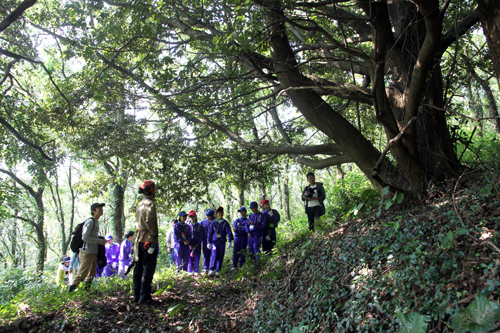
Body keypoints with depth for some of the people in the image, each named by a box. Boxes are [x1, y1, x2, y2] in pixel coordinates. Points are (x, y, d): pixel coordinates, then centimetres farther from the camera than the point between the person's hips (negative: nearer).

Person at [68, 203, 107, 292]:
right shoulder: (90, 221, -13)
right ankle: (70, 292, 2)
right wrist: (99, 241, -17)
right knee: (81, 274, -6)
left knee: (91, 274, 17)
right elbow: (85, 237, -20)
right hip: (87, 253, -10)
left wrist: (102, 240, 7)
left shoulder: (96, 222, 15)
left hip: (94, 253, 10)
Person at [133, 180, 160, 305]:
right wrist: (154, 237, -15)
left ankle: (136, 295, 18)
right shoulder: (150, 204, -11)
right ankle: (144, 298, -3)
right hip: (148, 240, -9)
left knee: (138, 268, 12)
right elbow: (150, 222, -20)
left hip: (139, 240, 9)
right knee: (148, 269, -5)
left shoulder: (140, 204, 16)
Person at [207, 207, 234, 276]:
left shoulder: (225, 223, 2)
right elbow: (210, 233, 8)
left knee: (220, 257, 3)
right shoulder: (213, 223, 3)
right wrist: (209, 242, 6)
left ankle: (217, 271, 13)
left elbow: (229, 232, 0)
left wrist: (230, 241, -9)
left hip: (222, 242, 1)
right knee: (214, 255, -14)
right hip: (214, 241, -1)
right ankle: (211, 269, -9)